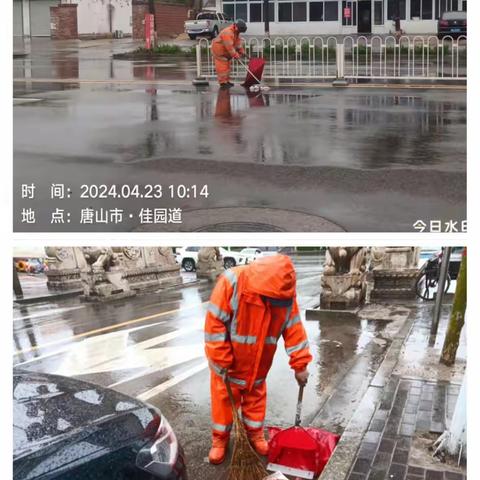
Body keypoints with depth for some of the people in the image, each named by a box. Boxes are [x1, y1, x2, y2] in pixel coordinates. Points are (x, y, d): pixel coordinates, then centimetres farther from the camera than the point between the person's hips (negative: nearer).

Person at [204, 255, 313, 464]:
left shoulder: (286, 293, -19)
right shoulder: (232, 282, -32)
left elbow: (294, 330, -9)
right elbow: (214, 324, -26)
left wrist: (300, 365, -8)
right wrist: (221, 362, -23)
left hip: (257, 363, 3)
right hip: (227, 361, -3)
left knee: (256, 397, 18)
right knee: (224, 399, 10)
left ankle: (255, 434, 38)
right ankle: (220, 439, 27)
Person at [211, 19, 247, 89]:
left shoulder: (236, 32, 2)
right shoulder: (227, 33, -30)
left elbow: (238, 41, 6)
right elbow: (229, 46, -32)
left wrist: (241, 51, -5)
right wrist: (235, 55, -29)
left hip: (226, 52, 10)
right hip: (219, 51, -10)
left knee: (227, 66, 15)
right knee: (222, 67, -10)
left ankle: (226, 81, 24)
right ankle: (223, 83, -8)